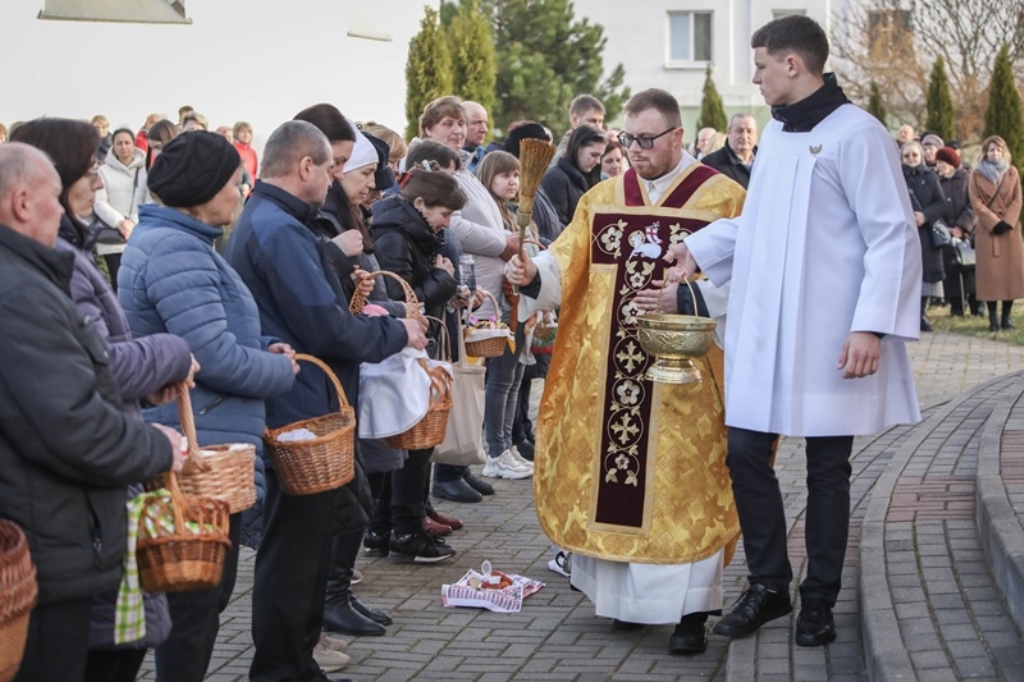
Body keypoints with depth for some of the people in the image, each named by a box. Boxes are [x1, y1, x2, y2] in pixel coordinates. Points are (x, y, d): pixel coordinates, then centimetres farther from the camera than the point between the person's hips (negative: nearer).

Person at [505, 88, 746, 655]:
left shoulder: (723, 198, -2)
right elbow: (566, 264, 4)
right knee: (616, 477, 6)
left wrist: (684, 300, -20)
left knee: (681, 482, -2)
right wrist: (533, 274, -16)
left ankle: (690, 610, 4)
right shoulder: (603, 197, 11)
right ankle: (629, 594, 19)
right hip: (608, 372, 4)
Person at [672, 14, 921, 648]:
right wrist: (700, 247, 17)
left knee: (827, 470, 5)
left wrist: (872, 324, -21)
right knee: (746, 454, 5)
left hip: (828, 338, -7)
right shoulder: (775, 133, 13)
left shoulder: (855, 134, -12)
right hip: (763, 331, 7)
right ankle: (768, 584, 20)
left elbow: (894, 235, -15)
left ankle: (820, 600, 17)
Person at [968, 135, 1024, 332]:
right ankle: (993, 318, -4)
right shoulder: (977, 175, 4)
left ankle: (1006, 317, 4)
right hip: (987, 229, -2)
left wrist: (1007, 221, -11)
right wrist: (994, 222, -13)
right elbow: (976, 203, -4)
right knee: (990, 272, -5)